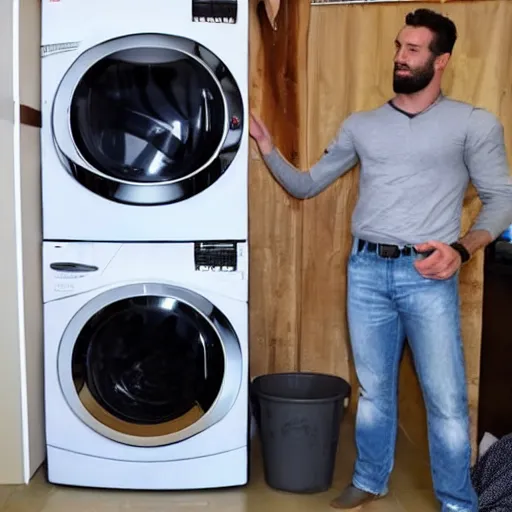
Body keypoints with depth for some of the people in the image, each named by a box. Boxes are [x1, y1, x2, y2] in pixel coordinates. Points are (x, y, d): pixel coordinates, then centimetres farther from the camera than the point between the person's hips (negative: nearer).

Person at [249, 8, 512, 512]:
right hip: (366, 270, 3)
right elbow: (305, 186, 13)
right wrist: (266, 147, -1)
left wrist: (461, 249, -17)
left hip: (428, 275, -3)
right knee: (373, 389, 15)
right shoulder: (360, 124, 11)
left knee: (446, 399, 3)